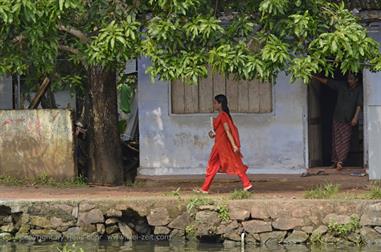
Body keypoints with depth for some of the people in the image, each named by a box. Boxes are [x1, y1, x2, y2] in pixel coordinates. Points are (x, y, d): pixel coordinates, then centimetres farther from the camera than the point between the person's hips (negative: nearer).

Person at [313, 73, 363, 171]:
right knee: (336, 141, 3)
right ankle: (336, 162, 8)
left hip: (348, 120, -3)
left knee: (345, 141, -9)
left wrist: (355, 117, -19)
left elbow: (359, 105, -10)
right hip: (337, 118, 3)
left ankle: (340, 162, -10)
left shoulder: (359, 90, -5)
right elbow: (327, 82, 6)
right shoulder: (341, 85, 2)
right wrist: (315, 77, 1)